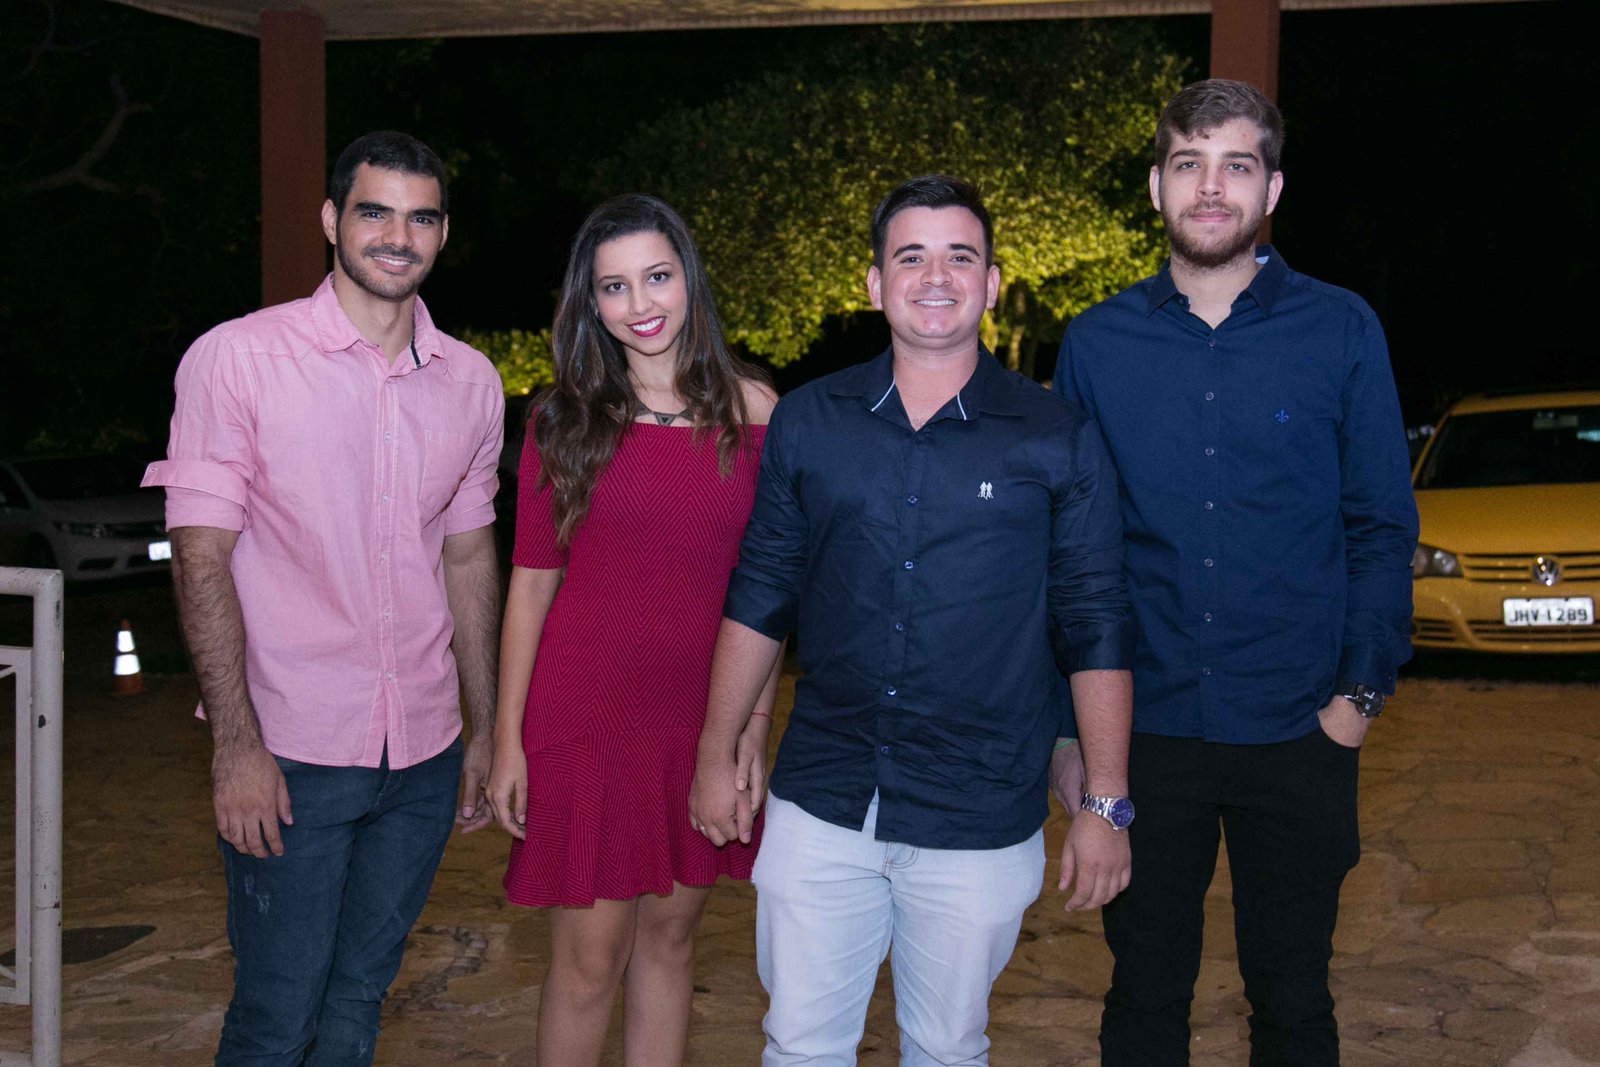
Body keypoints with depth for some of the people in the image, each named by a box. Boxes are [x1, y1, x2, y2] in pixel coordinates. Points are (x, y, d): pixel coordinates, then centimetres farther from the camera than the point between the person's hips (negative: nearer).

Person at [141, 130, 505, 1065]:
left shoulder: (471, 381, 7)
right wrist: (236, 744, -14)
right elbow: (201, 557, -9)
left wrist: (487, 732, 13)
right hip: (288, 756, -4)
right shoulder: (238, 359, -8)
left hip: (423, 757, 5)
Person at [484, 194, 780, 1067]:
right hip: (586, 720, -2)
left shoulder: (750, 409, 2)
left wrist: (756, 724, 0)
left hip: (702, 720, 2)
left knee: (669, 936, 13)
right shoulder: (564, 417, -1)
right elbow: (532, 580, 0)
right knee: (589, 958, 2)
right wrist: (507, 737, -3)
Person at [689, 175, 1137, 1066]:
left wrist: (1107, 803, -4)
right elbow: (759, 598, 10)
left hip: (980, 825, -1)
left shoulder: (1057, 439, -3)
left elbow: (1095, 629, -1)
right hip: (819, 806, 2)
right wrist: (717, 756, 9)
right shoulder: (808, 422, 3)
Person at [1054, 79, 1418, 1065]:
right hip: (1144, 729, 1)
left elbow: (1383, 529, 2)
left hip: (1299, 734, -1)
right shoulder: (1099, 342, 2)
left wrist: (1362, 692, -5)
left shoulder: (1341, 332, -2)